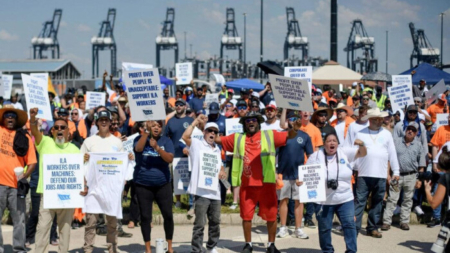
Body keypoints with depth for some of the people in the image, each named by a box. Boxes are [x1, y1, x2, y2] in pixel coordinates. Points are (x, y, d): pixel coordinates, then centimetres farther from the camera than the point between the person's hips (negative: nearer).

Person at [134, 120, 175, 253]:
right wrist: (146, 131, -27)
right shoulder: (140, 138, 0)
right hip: (143, 185, -1)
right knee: (145, 217, 1)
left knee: (168, 215, -1)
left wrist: (157, 147, -27)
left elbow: (170, 159, -14)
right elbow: (138, 149, -23)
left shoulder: (166, 140, 0)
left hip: (163, 184, 1)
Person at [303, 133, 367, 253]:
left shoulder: (345, 153, 3)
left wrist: (361, 145, -24)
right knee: (325, 228, 6)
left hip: (345, 199, 1)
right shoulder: (316, 156, 0)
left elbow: (363, 154, -2)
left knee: (350, 225, -2)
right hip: (324, 201, -1)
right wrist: (300, 181, -16)